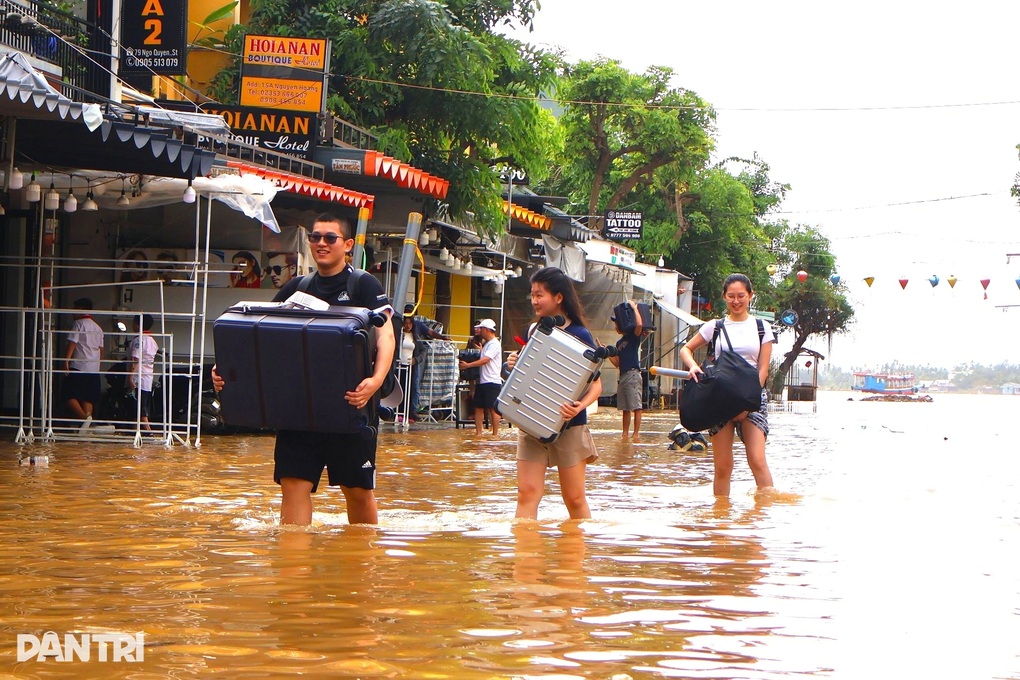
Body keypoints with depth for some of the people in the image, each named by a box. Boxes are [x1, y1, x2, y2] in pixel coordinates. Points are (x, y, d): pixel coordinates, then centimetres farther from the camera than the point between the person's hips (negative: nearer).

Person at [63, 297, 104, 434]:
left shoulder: (79, 324, -3)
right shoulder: (98, 328, 18)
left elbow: (72, 343, -12)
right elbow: (101, 349, 20)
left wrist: (66, 361, -14)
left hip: (79, 366, -7)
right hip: (94, 368, 7)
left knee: (70, 396, -7)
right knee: (88, 398, 7)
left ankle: (84, 417, -28)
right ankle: (86, 425, 1)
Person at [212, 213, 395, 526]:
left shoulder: (364, 285, -1)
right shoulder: (296, 288, 13)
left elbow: (385, 336, -13)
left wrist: (376, 380, -32)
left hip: (349, 405, -4)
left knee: (358, 489, 6)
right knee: (293, 484, -5)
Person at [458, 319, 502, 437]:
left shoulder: (494, 344, -11)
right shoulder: (486, 344, 19)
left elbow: (485, 360, -20)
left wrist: (468, 365, -18)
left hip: (492, 382, -10)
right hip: (482, 381, 10)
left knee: (493, 409, -6)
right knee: (478, 407, 7)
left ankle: (495, 434, -2)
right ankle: (478, 433, 9)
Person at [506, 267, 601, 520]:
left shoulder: (580, 335, -8)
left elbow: (596, 384, -8)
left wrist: (580, 406, -27)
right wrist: (514, 366, -4)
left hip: (568, 426, -5)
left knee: (574, 499, 4)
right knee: (527, 492, -3)